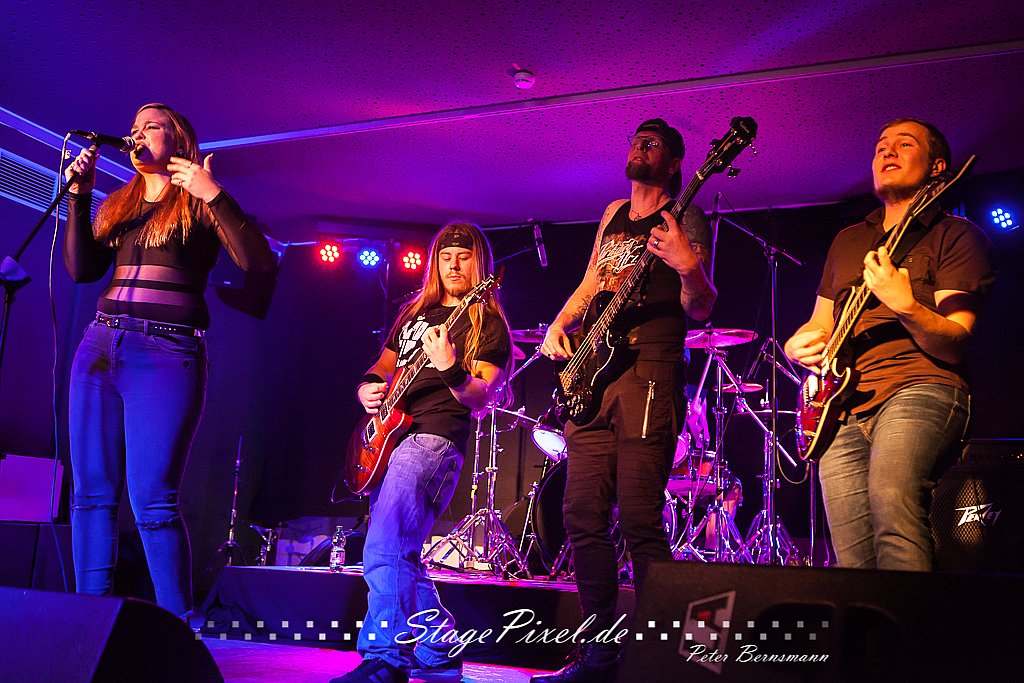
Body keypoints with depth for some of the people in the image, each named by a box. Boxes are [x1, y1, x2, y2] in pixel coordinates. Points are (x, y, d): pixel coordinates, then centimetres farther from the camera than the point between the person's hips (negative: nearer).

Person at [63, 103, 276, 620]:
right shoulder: (117, 205, 20)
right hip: (100, 345, 6)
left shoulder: (199, 205, 4)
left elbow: (260, 262, -10)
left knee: (152, 501, -10)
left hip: (166, 353, -6)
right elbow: (81, 269, 10)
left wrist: (214, 194, -15)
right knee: (91, 491, 5)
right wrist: (78, 195, 6)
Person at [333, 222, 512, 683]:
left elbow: (481, 398, -10)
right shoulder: (413, 314, 21)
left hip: (433, 440, -8)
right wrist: (368, 389, 4)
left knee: (384, 552, -22)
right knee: (401, 555, 11)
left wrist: (450, 370, -29)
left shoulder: (488, 325, 1)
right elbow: (380, 369, 27)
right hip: (390, 437, 8)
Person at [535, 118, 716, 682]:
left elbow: (700, 309, -5)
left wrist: (688, 266, -24)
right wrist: (559, 325, 15)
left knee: (639, 519, -11)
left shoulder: (685, 220, 3)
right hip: (591, 375, 7)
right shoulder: (613, 214, 23)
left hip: (647, 375, -7)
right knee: (583, 515, 4)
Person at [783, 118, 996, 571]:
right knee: (854, 561, -7)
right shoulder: (848, 241, 25)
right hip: (842, 407, 5)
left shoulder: (954, 235, 8)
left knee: (890, 497, -34)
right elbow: (819, 325, 31)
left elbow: (955, 343, -4)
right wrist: (800, 345, 7)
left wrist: (905, 307, -23)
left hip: (920, 387, -5)